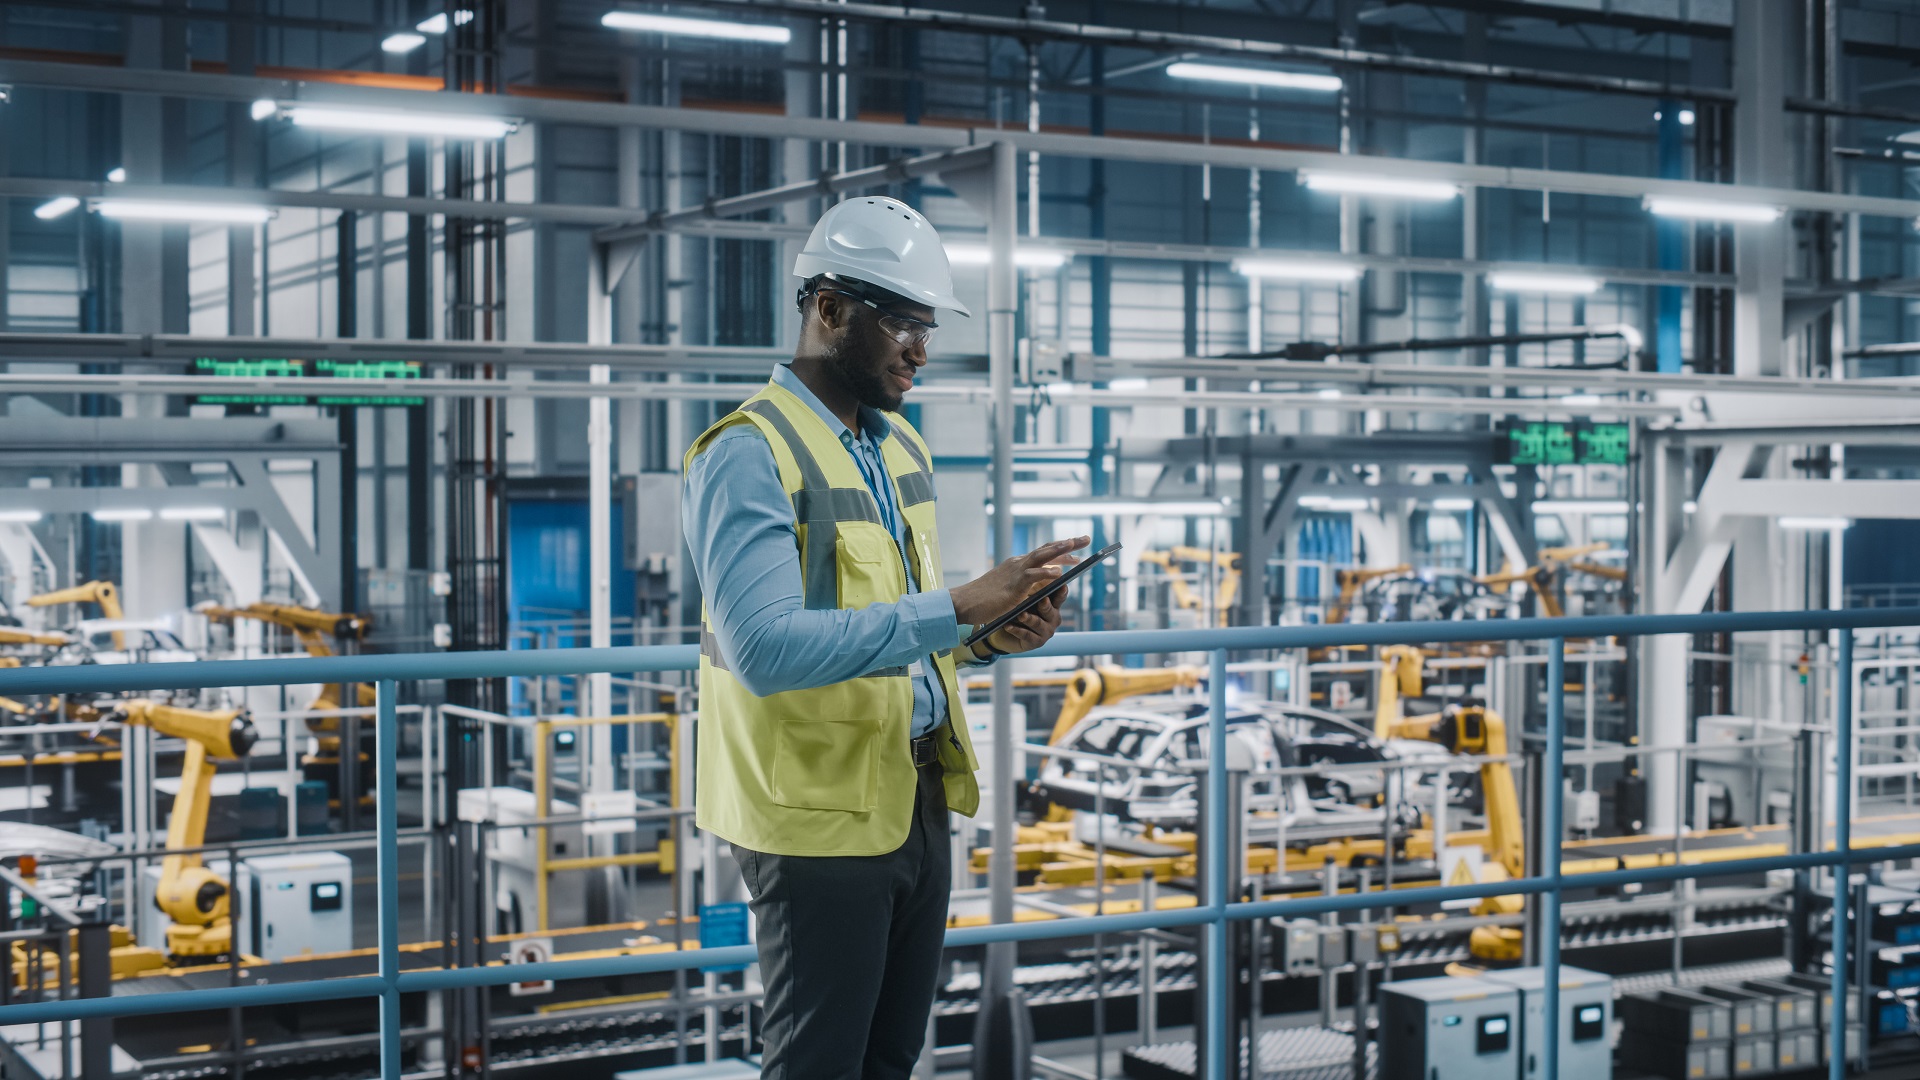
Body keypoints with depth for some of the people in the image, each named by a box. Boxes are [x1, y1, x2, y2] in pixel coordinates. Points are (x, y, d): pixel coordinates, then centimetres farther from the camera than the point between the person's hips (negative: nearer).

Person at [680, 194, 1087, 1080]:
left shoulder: (900, 446, 13)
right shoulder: (748, 454, -15)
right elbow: (766, 647, -28)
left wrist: (991, 637, -1)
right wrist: (958, 607, -30)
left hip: (917, 800, 8)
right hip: (820, 816, -8)